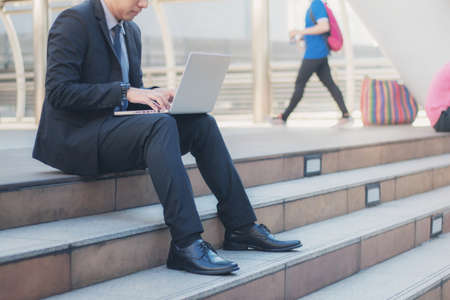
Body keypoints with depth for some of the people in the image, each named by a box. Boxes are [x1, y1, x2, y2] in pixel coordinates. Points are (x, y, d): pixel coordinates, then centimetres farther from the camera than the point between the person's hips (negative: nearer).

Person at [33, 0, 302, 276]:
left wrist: (157, 96, -3)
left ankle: (241, 227, -7)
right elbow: (59, 91, -19)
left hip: (115, 126, 8)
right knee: (161, 126, -32)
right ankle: (186, 243, -36)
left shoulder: (131, 32, 16)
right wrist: (124, 91, -23)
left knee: (202, 123, -8)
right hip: (75, 138, -8)